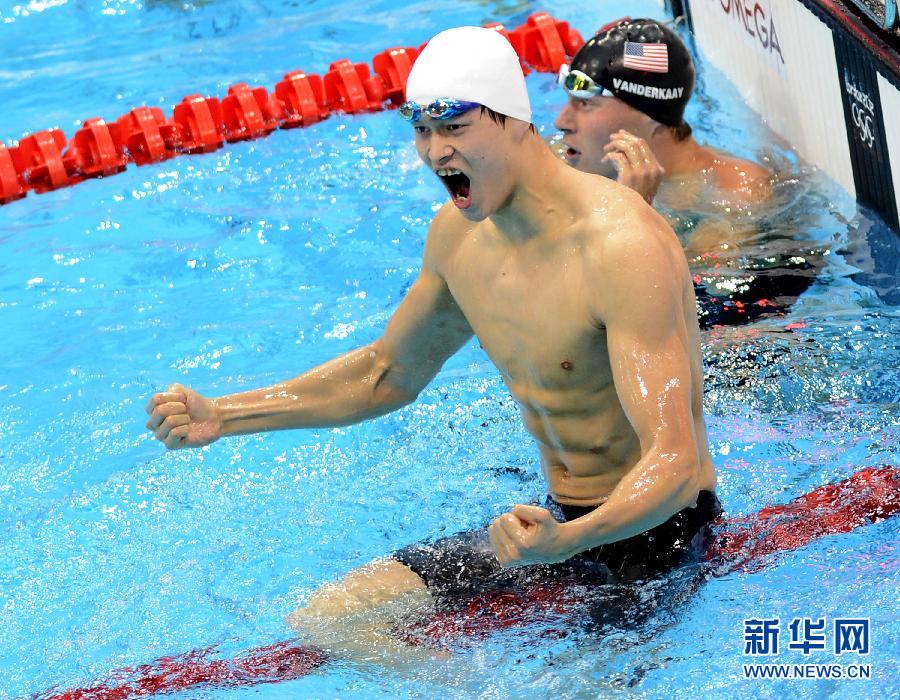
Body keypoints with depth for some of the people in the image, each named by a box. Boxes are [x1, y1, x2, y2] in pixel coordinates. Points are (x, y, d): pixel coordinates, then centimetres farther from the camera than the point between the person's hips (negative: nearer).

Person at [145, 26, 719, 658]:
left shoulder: (623, 245, -26)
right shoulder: (458, 234, 0)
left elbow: (674, 465, -32)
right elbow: (388, 372, 18)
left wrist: (566, 542, -52)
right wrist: (222, 416, 8)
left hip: (655, 534, -7)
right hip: (562, 525, 7)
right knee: (325, 622, -1)